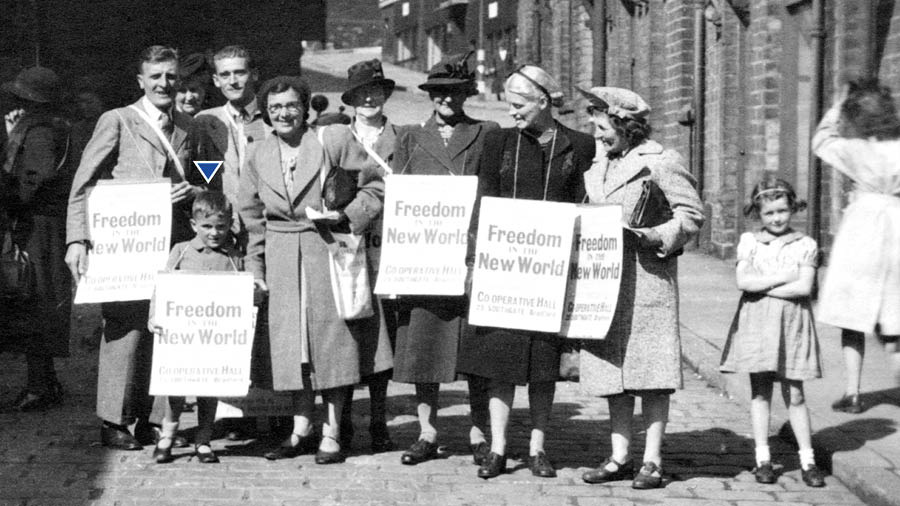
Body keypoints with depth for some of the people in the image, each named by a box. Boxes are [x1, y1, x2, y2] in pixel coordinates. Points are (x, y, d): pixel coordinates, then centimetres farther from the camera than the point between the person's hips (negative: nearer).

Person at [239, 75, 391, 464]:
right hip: (282, 260, 4)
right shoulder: (258, 158, 8)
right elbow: (253, 218, 14)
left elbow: (374, 188, -2)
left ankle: (331, 434, 7)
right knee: (291, 343, 6)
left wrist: (343, 217, -15)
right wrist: (256, 269, 10)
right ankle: (301, 430, 17)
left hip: (327, 252, -4)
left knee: (331, 338, -1)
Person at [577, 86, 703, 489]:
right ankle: (620, 455, 15)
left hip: (647, 276, -7)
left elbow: (692, 215, -7)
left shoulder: (660, 162, -5)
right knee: (611, 368, 8)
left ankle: (652, 460, 1)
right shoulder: (597, 167, 17)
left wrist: (656, 237, -19)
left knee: (650, 368, -5)